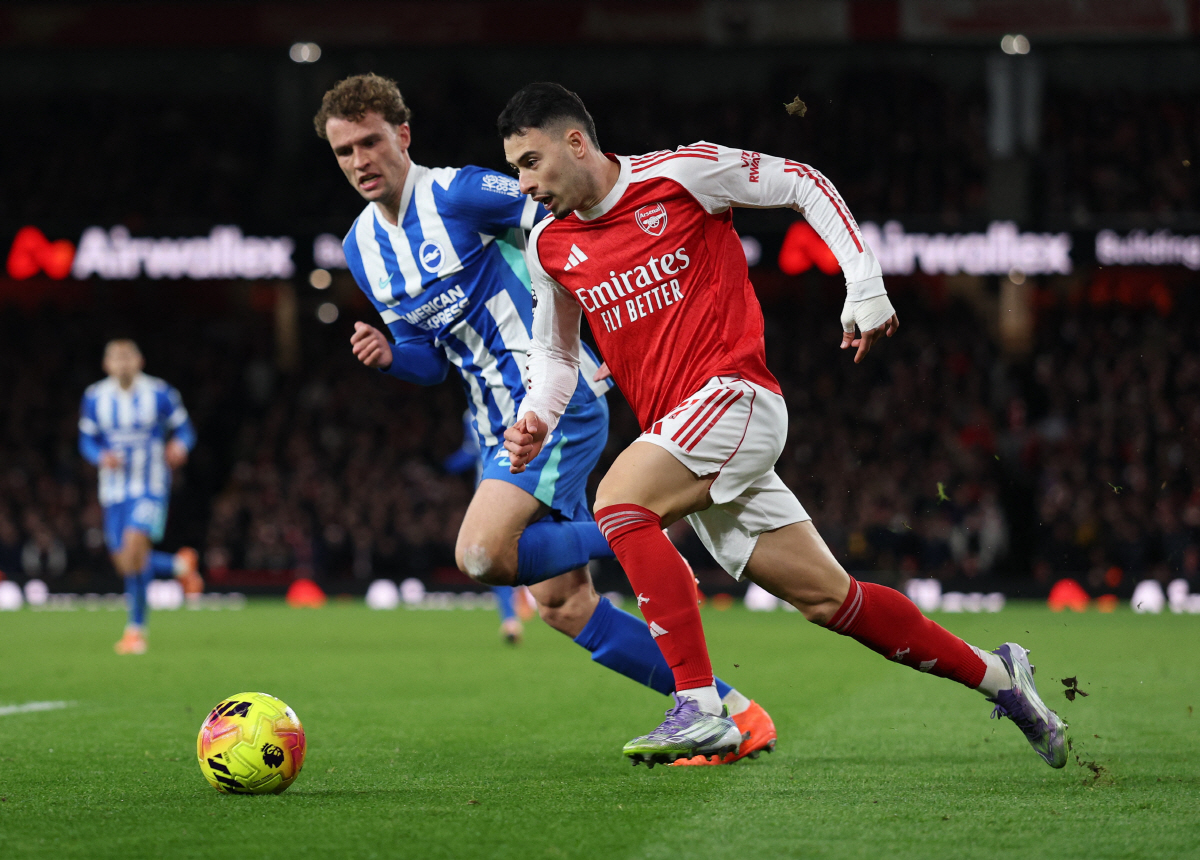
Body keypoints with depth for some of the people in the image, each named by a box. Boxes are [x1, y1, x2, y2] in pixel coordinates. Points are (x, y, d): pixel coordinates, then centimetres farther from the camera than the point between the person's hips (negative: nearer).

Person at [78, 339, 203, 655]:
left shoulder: (160, 394, -4)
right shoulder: (95, 398, 2)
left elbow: (183, 429, 4)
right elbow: (87, 441, 8)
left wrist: (180, 446, -19)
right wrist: (101, 457, -14)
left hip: (151, 487, -4)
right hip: (114, 489, 4)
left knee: (135, 548, -23)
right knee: (125, 564, 3)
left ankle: (136, 628, -12)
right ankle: (179, 565, 32)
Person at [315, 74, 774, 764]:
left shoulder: (458, 194, -10)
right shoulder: (362, 247, 12)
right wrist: (390, 356, -2)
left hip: (557, 403, -8)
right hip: (500, 429, 8)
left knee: (482, 555, -27)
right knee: (562, 606, 2)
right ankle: (734, 714, 9)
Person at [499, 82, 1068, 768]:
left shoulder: (679, 174, -6)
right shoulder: (549, 246, 11)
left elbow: (805, 185, 1)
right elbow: (556, 351, 24)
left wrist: (865, 287, -5)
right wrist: (537, 421, 4)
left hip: (735, 395, -6)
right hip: (680, 433, 6)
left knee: (619, 500, -27)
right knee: (828, 598, 4)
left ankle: (701, 709, -30)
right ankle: (994, 674, 19)